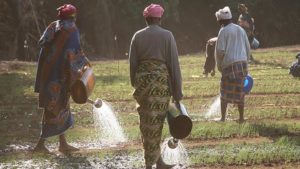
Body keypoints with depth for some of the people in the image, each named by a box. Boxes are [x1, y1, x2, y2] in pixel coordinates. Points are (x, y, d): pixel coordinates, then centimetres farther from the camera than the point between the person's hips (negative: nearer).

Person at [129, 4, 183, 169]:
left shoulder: (137, 36, 3)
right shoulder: (167, 36, -4)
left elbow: (132, 62, 5)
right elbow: (174, 64, -5)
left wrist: (135, 84, 17)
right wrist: (177, 92, 0)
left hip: (142, 79, 3)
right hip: (161, 80, -3)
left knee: (146, 121, 12)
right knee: (155, 122, 4)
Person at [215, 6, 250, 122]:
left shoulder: (224, 31, -5)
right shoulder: (240, 30, 15)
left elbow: (220, 51, -10)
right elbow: (248, 48, 17)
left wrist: (219, 66, 2)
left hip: (230, 64, -6)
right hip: (242, 63, 6)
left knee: (225, 92, 0)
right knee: (240, 92, 11)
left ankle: (223, 118, -2)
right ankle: (241, 117, 11)